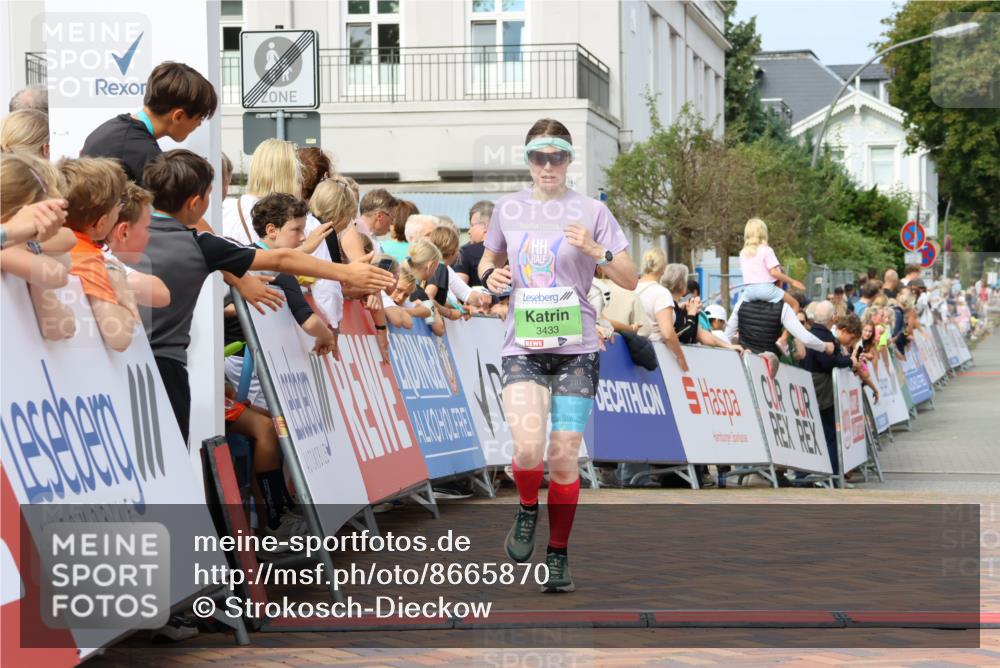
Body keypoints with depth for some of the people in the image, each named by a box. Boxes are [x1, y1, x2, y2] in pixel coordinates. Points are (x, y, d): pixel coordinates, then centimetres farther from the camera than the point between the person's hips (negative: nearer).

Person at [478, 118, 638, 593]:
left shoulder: (590, 211, 0)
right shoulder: (508, 208, 7)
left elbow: (630, 280, 0)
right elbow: (489, 258, 25)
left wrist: (595, 250, -18)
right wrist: (490, 274, 1)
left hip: (575, 348, -1)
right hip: (523, 348, 1)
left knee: (564, 458, -1)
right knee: (528, 449, -20)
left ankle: (558, 557, 16)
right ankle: (527, 510, 13)